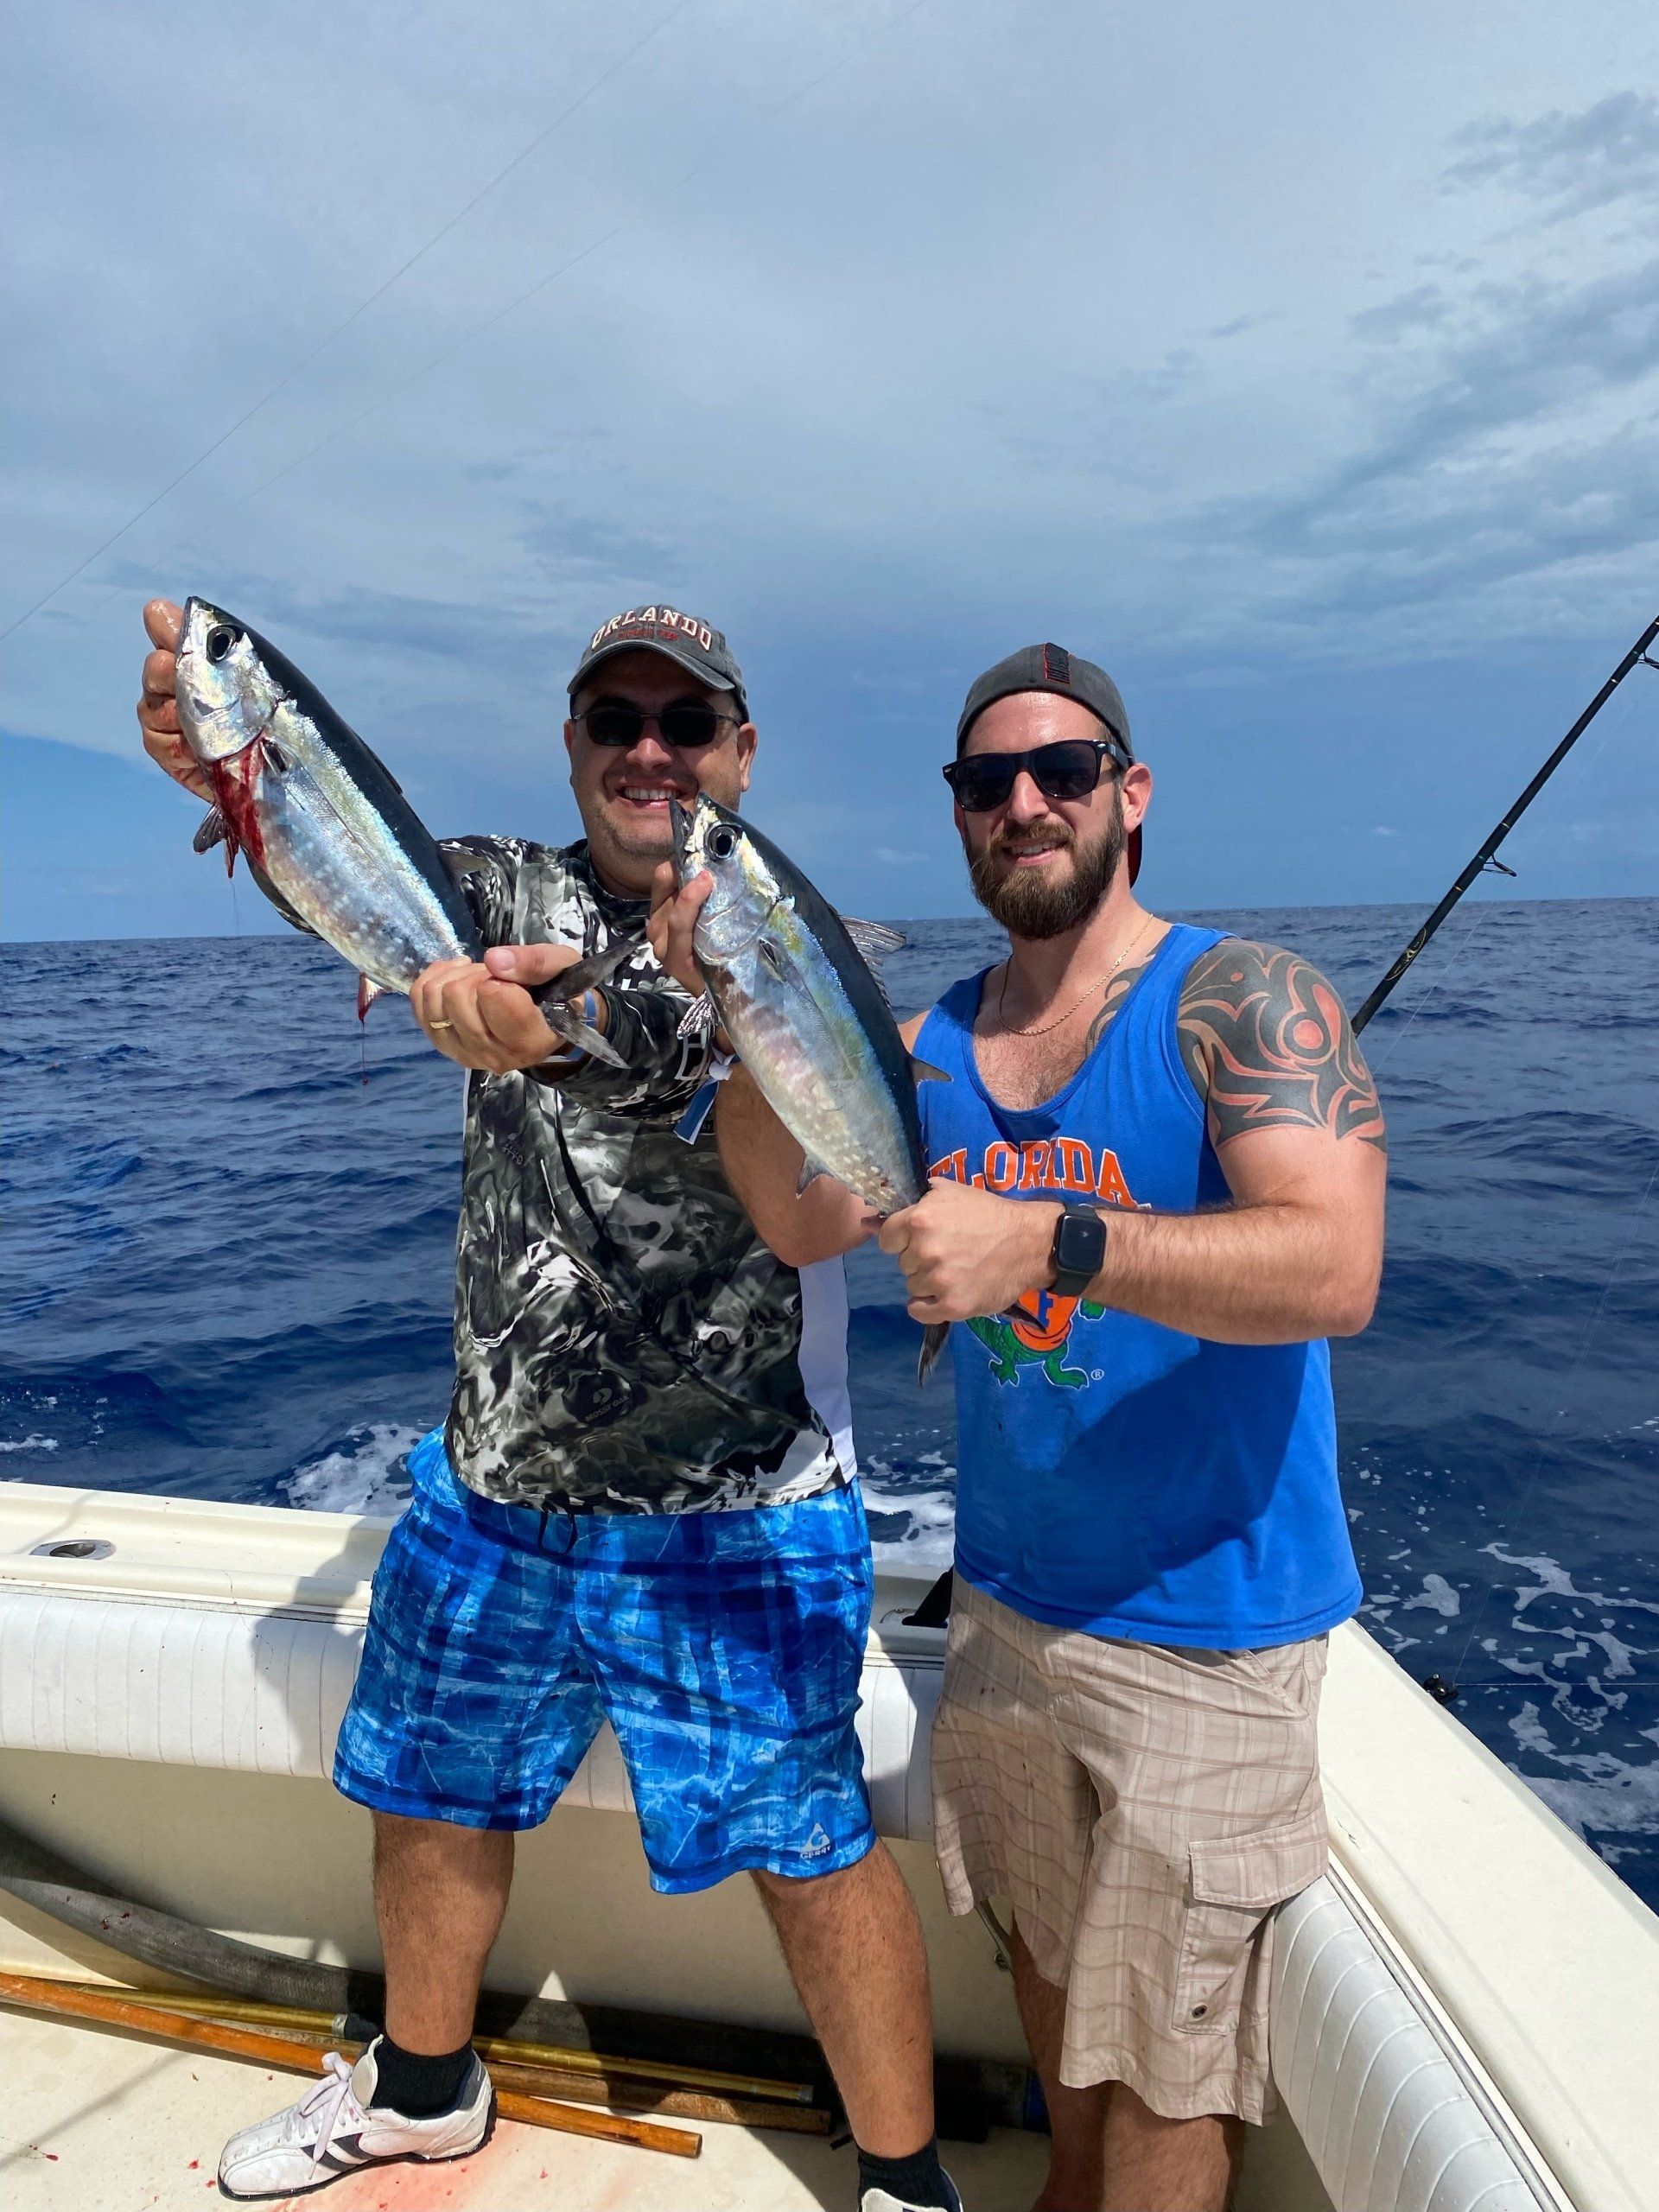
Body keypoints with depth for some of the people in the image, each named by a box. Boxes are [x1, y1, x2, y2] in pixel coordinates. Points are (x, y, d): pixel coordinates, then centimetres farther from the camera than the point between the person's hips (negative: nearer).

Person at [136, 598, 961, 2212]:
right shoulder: (509, 896, 5)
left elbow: (713, 1037, -30)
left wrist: (555, 1021, -51)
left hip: (730, 1514, -5)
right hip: (490, 1479, 6)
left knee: (809, 1845, 5)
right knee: (426, 1789, 22)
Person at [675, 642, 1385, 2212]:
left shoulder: (1242, 1002, -15)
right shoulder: (935, 1046, 3)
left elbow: (1333, 1270, -28)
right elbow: (799, 1218, -7)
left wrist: (1048, 1238, -40)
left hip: (1202, 1631, -5)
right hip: (1006, 1599, 6)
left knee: (1164, 2053, 10)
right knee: (1048, 1943, 26)